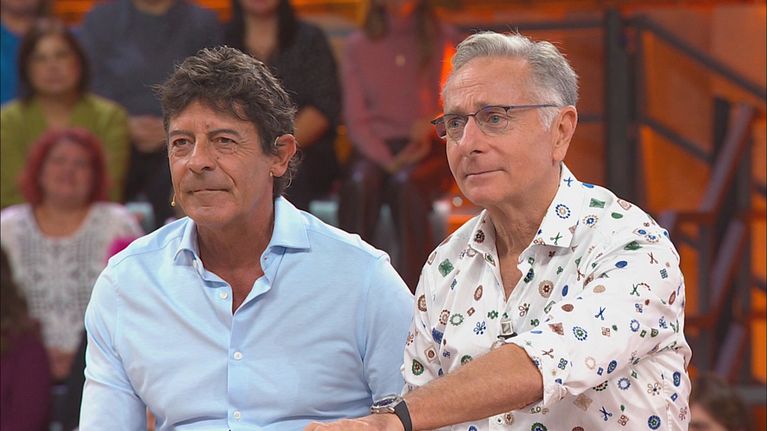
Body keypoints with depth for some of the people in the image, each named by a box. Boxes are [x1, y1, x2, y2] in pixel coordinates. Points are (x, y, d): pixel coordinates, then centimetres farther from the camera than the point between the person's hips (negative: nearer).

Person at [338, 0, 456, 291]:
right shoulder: (359, 46, 11)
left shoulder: (443, 40, 8)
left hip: (430, 151, -1)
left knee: (405, 183, -35)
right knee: (359, 183, -33)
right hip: (376, 148, 1)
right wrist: (388, 161, -12)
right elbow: (356, 119, 5)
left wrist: (433, 124, -17)